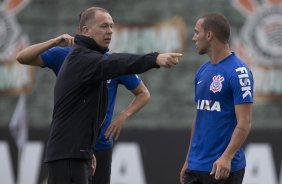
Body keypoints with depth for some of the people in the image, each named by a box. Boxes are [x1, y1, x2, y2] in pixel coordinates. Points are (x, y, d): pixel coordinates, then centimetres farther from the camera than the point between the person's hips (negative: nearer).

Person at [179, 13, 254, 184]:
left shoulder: (238, 72, -12)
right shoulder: (203, 71, 13)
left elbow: (244, 123, -17)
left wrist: (227, 157, -28)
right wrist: (189, 160, 19)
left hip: (222, 168, -8)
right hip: (196, 166, 8)